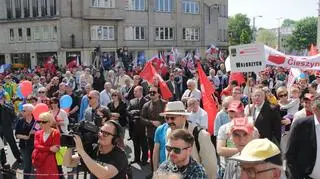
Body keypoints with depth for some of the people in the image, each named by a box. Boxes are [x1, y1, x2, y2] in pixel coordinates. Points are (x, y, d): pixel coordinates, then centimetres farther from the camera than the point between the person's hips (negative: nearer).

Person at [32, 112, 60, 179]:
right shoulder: (38, 133, 11)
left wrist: (42, 149, -13)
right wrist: (49, 148, -19)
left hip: (50, 162, -4)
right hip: (40, 162, 5)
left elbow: (55, 149, -13)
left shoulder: (56, 133, -6)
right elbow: (36, 146, -6)